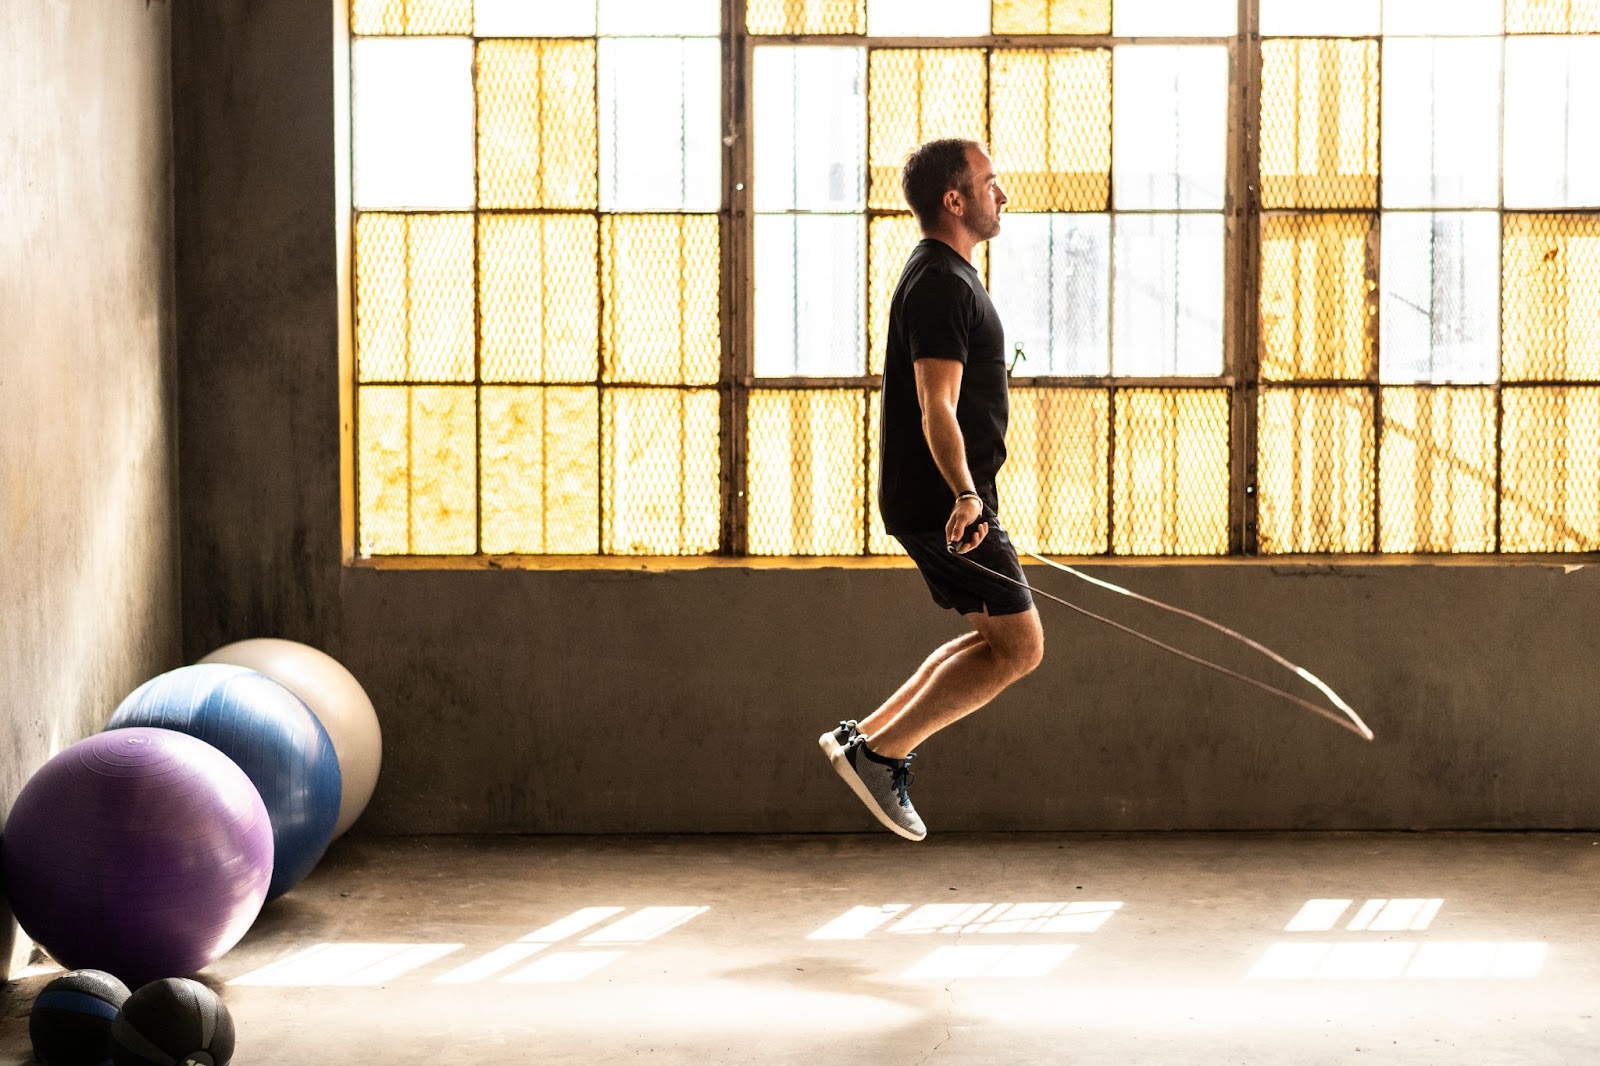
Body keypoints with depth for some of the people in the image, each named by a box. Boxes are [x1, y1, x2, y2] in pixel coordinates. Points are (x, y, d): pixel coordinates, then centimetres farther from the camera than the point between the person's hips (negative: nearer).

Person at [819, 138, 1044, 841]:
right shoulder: (943, 284, -15)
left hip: (936, 502, 10)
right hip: (945, 502, -10)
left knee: (997, 640, 15)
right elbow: (936, 407, -25)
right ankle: (880, 752, -6)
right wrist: (964, 495, -37)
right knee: (1019, 646, -8)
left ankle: (867, 735, 13)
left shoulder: (940, 275, 18)